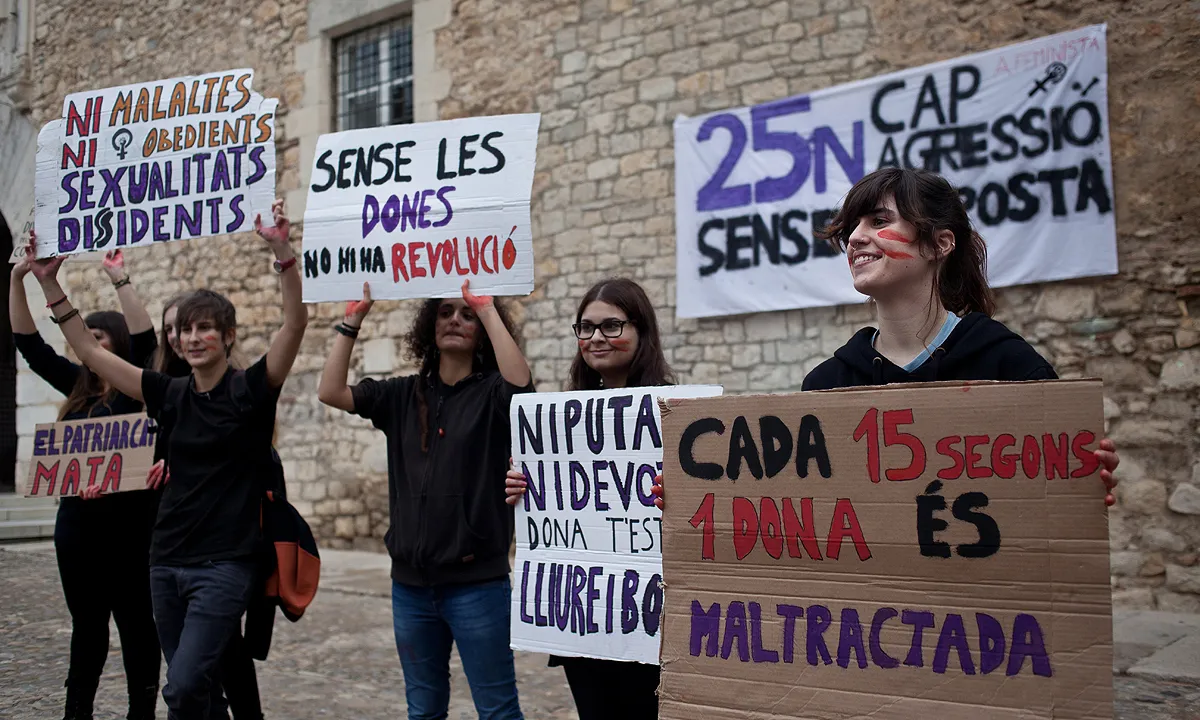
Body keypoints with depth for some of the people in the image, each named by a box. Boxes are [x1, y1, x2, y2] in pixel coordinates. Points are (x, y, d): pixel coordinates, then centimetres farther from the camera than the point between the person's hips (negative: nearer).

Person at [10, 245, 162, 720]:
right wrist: (18, 279, 0)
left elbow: (144, 339, -22)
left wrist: (119, 279, -23)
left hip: (127, 523, -6)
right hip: (77, 522, 6)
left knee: (135, 622, 3)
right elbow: (29, 344, 9)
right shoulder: (78, 385, 10)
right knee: (86, 623, 15)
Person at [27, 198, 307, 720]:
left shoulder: (250, 389, -6)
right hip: (167, 560, 6)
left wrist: (282, 252, -32)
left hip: (224, 565, -5)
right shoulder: (170, 395, 7)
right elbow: (90, 352, 11)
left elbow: (295, 324, -20)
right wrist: (49, 284, 6)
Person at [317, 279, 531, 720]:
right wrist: (354, 319, -4)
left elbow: (521, 383, -27)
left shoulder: (491, 393, -5)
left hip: (476, 582, -5)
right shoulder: (403, 396, 8)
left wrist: (488, 307, -21)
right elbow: (331, 392, 0)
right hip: (410, 583, 5)